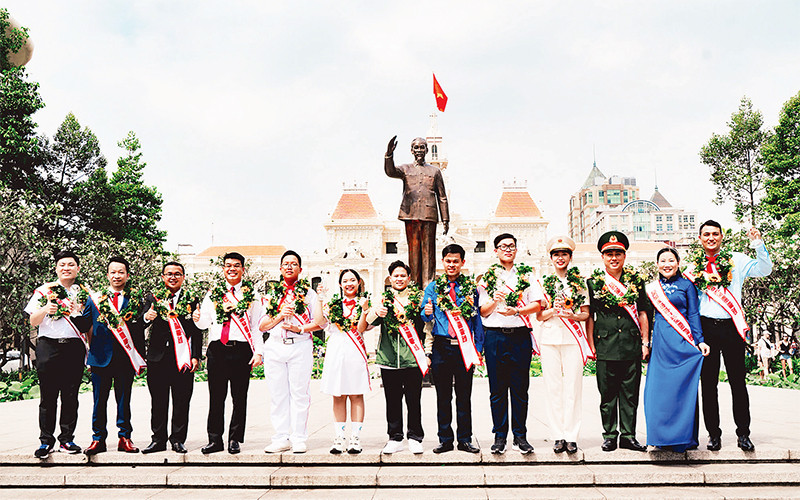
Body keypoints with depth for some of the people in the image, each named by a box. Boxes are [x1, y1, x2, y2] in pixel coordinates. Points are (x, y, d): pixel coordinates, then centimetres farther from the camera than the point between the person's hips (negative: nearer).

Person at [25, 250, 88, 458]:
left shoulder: (84, 292, 12)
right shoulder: (44, 290, 9)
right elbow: (33, 321, 4)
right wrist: (45, 310, -15)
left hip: (75, 347, 1)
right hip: (48, 346, -1)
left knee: (71, 396, 3)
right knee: (48, 396, 0)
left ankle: (67, 439, 11)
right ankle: (46, 441, 9)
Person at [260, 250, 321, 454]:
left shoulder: (309, 293, 10)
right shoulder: (271, 293, 16)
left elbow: (319, 322, 4)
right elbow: (262, 326, 11)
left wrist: (300, 328, -11)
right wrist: (279, 315, -5)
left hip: (301, 346, -2)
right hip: (275, 346, 2)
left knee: (299, 393, -3)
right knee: (278, 393, 2)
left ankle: (298, 438, 4)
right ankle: (281, 438, 10)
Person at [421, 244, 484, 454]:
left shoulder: (471, 287, 7)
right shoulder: (433, 287, 9)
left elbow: (477, 318, 7)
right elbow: (425, 317, 7)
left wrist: (478, 347, 1)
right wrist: (427, 313, -17)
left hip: (464, 347, 0)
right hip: (441, 347, 1)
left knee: (464, 396, 6)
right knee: (443, 396, 6)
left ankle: (465, 440, 16)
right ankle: (445, 440, 16)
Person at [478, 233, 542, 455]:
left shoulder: (526, 274, 11)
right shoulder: (487, 277, 11)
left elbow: (537, 305, 4)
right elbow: (483, 311, 8)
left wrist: (515, 310, -11)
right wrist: (494, 301, -11)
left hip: (520, 336, 0)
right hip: (495, 336, 0)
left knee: (520, 388, 3)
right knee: (497, 389, 3)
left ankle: (520, 436, 12)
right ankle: (499, 436, 12)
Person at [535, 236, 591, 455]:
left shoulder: (580, 282, 9)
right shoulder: (544, 283, 10)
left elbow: (586, 314, 9)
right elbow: (539, 315, 7)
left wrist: (571, 315, -11)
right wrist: (553, 310, -11)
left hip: (573, 338, 0)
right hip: (549, 338, 1)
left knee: (573, 386, -2)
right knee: (553, 387, 0)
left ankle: (571, 436, 6)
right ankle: (558, 436, 8)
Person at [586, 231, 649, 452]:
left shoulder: (636, 281, 9)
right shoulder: (593, 282, 3)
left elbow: (642, 313, 12)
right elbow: (589, 316, 4)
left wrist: (645, 342, 7)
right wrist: (591, 346, -1)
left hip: (632, 347, 2)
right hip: (606, 347, -2)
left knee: (630, 394, 7)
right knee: (607, 394, 5)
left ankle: (628, 436, 18)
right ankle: (609, 436, 16)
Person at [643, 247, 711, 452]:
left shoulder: (686, 285, 5)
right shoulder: (651, 288, 13)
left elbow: (693, 315, 3)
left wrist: (699, 341, -7)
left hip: (682, 343, -3)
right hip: (660, 343, 3)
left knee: (683, 388, -3)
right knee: (659, 389, 2)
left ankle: (684, 438, 7)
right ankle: (664, 437, 12)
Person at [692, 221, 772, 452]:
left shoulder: (737, 260, 7)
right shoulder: (694, 266, 9)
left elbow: (764, 270, -3)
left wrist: (758, 245, -13)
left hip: (731, 326, -1)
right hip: (705, 327, 1)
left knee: (738, 382, 3)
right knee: (708, 383, 5)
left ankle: (743, 434, 14)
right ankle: (713, 433, 15)